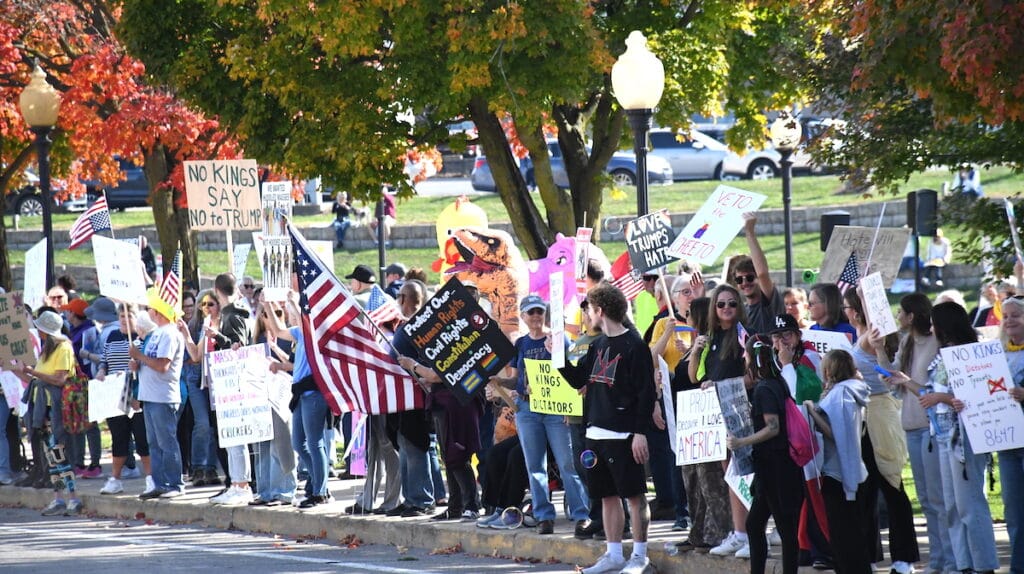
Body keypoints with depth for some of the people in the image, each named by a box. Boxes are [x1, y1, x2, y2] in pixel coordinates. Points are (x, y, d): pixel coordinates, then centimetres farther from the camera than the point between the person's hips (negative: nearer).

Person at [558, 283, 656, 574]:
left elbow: (646, 392, -12)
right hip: (597, 431, 8)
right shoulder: (598, 345, 14)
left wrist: (640, 432, -17)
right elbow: (578, 379, 22)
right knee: (608, 495, 11)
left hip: (623, 434, -8)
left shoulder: (633, 345, -10)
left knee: (634, 494, -3)